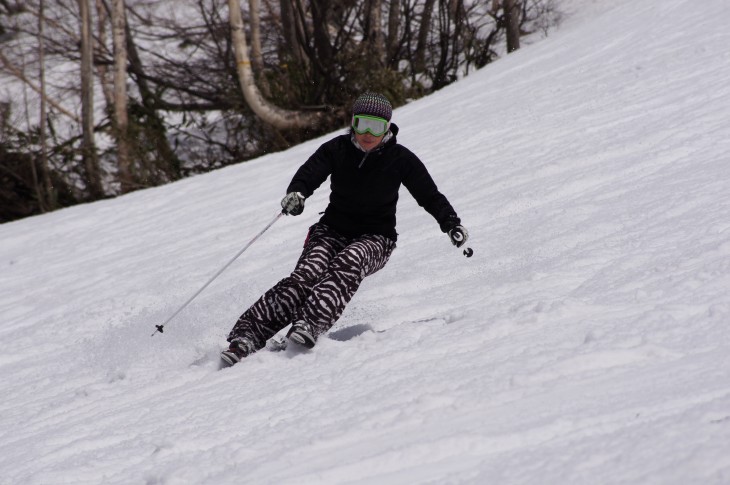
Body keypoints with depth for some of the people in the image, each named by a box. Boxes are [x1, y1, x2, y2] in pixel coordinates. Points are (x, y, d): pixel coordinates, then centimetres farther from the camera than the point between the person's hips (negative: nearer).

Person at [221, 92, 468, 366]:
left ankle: (310, 324, -54)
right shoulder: (337, 149, -2)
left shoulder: (400, 159, -3)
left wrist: (452, 225, -14)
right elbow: (310, 173, -15)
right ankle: (248, 335, -36)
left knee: (348, 264, -36)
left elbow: (430, 197, 1)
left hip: (375, 239, -1)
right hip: (333, 230, 1)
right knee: (306, 276, -26)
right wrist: (296, 193, -37)